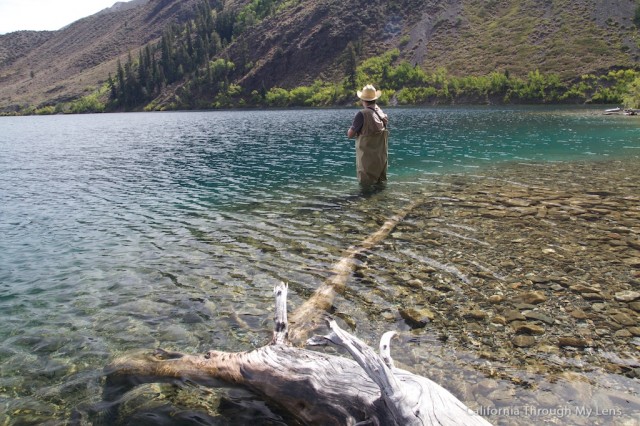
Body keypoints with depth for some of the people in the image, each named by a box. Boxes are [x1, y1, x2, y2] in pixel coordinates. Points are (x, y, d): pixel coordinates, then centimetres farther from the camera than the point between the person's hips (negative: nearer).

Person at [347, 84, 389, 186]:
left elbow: (350, 135, -11)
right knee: (379, 183, 17)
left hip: (367, 157, -7)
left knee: (366, 184, 2)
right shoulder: (381, 113, 2)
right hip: (381, 157, 7)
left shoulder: (362, 114, -17)